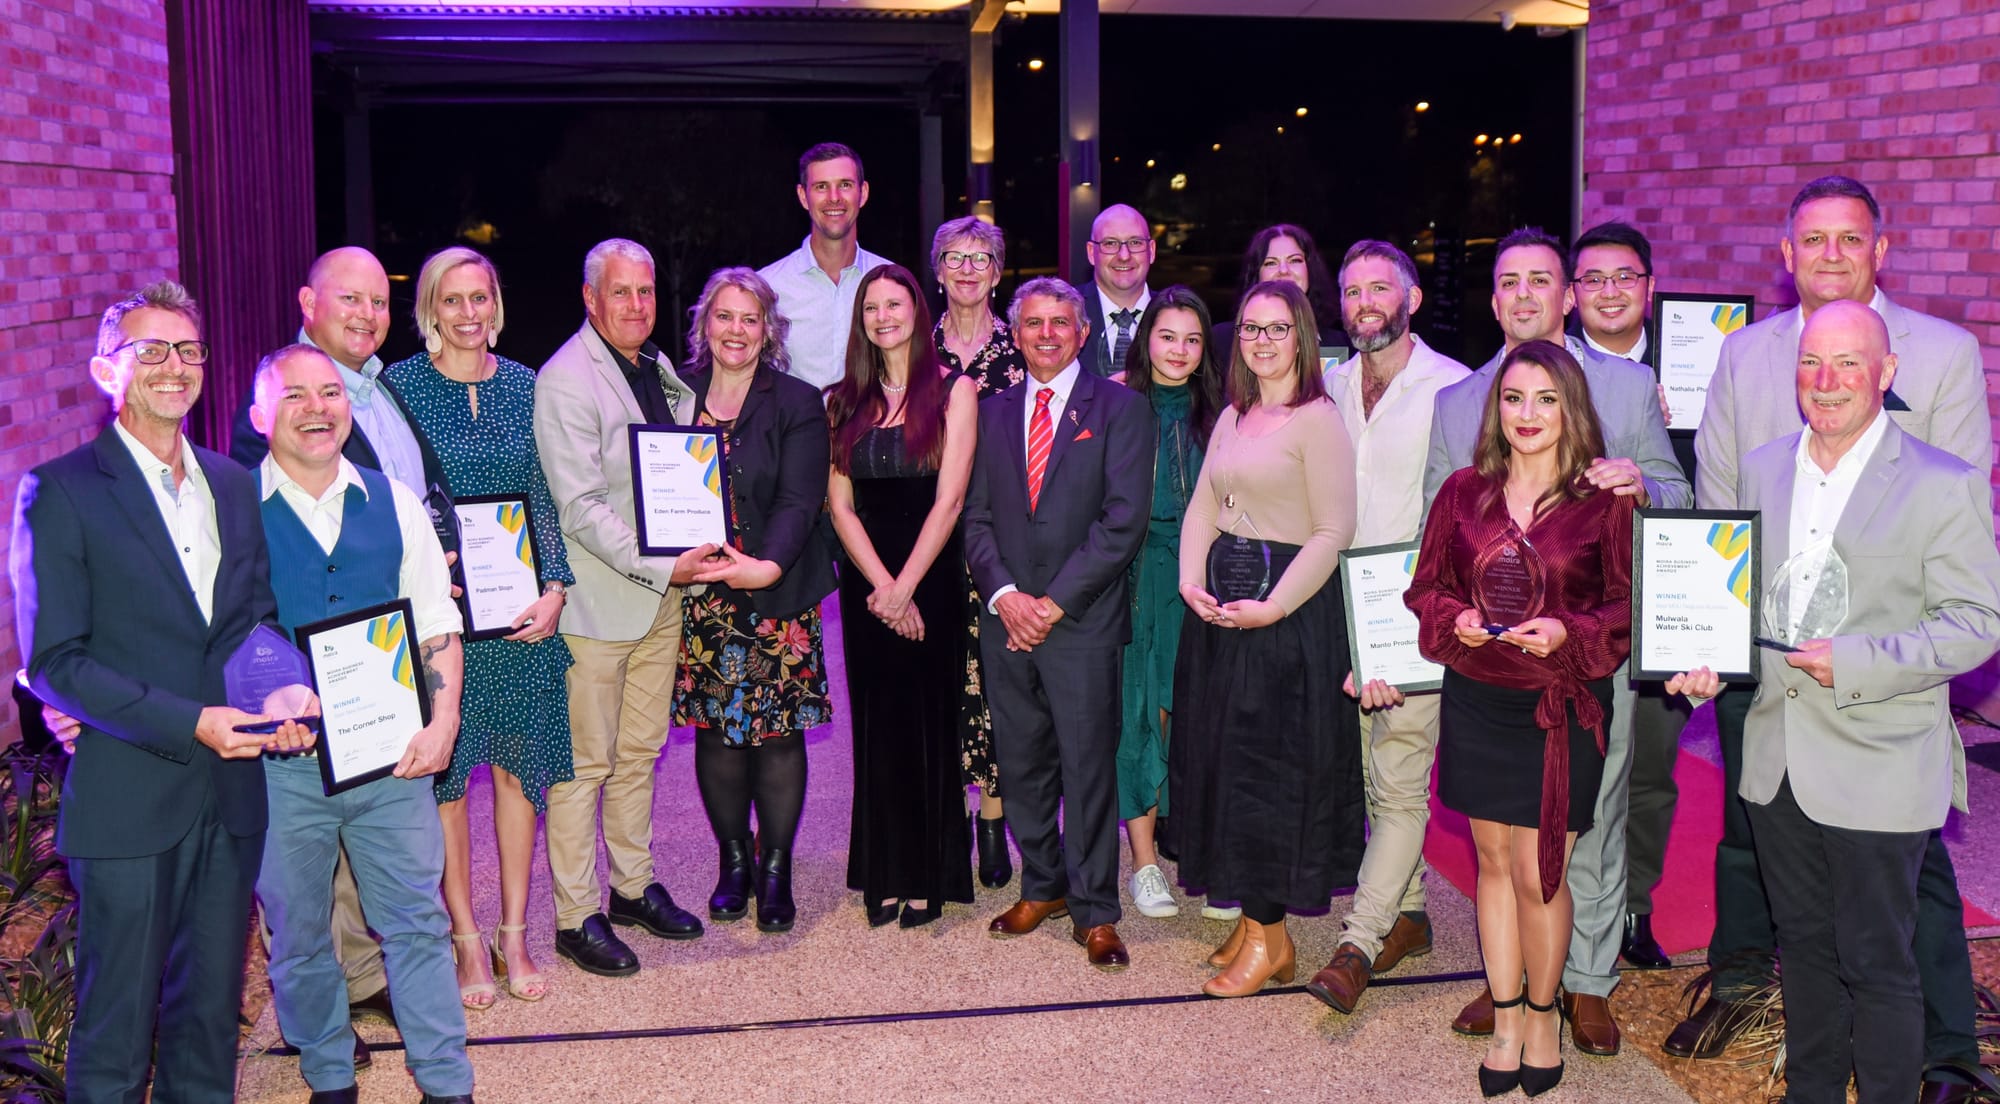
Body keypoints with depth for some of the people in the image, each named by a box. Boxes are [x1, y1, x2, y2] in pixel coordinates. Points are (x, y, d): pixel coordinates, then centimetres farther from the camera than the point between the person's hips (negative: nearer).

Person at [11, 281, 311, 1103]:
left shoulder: (234, 486, 11)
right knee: (116, 1030, 5)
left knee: (211, 1013, 15)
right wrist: (189, 724, -20)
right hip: (128, 800, -5)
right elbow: (52, 660, -11)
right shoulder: (60, 493, -6)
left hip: (229, 794, 5)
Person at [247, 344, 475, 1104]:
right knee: (299, 933, 12)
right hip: (281, 762, -2)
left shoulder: (393, 503, 5)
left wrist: (442, 722, -4)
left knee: (416, 920, 7)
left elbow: (437, 624, 7)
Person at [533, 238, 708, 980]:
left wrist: (696, 546, 6)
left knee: (641, 751, 16)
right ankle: (576, 917, 10)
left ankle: (633, 886, 30)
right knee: (584, 764, 0)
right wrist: (662, 565, -22)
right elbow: (580, 507, -18)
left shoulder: (659, 370, 11)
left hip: (661, 593, 8)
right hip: (598, 601, -7)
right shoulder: (565, 381, -13)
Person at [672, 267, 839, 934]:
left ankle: (776, 868, 16)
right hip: (698, 597, 2)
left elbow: (799, 502, -10)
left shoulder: (797, 404, -1)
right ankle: (733, 860, 23)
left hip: (779, 598, -2)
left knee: (778, 733, 1)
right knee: (715, 732, 5)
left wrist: (768, 565, -27)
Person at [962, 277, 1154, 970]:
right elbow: (976, 516, 10)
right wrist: (1003, 594, -7)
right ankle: (1043, 887, 28)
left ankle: (1094, 912, 11)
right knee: (1020, 764, 10)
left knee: (1089, 768, -1)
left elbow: (1124, 520, -8)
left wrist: (1055, 602, -12)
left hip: (1083, 621, -4)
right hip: (1006, 619, 4)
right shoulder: (992, 412, 14)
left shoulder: (1120, 409, 0)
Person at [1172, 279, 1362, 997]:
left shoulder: (1318, 420, -10)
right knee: (1219, 757, 10)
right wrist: (1191, 581, -3)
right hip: (1217, 606, 8)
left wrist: (1272, 607, -19)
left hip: (1289, 611, -7)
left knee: (1269, 765, -2)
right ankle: (1253, 916, 22)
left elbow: (1332, 533, -14)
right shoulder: (1232, 417, 14)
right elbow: (1202, 506, 13)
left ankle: (1270, 938, 10)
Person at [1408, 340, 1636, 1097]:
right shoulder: (1463, 492, 3)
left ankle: (1542, 1014, 25)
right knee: (1493, 862, 12)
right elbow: (1426, 587, 9)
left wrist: (1568, 633, -18)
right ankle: (1505, 1020, 27)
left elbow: (1629, 606, -1)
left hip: (1561, 708, -3)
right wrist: (1456, 620, -11)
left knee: (1538, 874, 1)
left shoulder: (1605, 501, -5)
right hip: (1475, 701, 3)